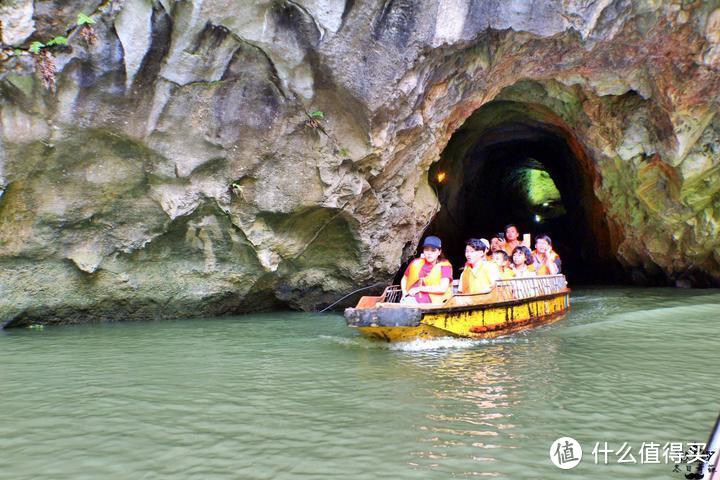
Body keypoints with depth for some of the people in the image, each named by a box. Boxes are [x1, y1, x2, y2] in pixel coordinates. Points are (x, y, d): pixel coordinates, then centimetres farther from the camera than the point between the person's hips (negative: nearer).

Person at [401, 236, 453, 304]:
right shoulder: (416, 263, 13)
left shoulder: (444, 266, 3)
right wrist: (404, 292, 7)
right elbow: (404, 279, 28)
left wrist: (420, 288, -11)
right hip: (413, 301, 4)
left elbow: (443, 288, -11)